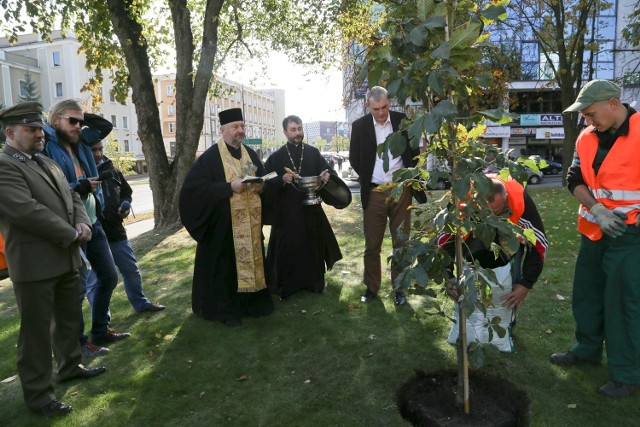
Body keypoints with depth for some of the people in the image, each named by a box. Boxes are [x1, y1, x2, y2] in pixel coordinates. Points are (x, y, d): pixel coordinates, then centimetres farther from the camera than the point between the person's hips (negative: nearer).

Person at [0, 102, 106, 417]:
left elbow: (72, 197, 16)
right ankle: (38, 393, 17)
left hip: (66, 258, 9)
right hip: (35, 264, -8)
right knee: (36, 329, 3)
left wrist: (82, 223, -5)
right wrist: (71, 234, -16)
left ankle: (70, 366, 40)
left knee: (69, 318, 21)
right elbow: (26, 210, -23)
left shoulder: (48, 163, 16)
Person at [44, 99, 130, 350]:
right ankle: (78, 343, 19)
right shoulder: (45, 147, -11)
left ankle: (100, 331, 32)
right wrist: (79, 188, -19)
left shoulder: (80, 145, 10)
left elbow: (105, 126, 23)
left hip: (93, 223, 8)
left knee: (109, 276, 15)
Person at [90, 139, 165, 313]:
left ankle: (141, 303, 36)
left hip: (115, 231, 6)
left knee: (132, 269, 17)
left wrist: (125, 205, 1)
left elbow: (126, 191, 19)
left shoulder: (111, 169, 7)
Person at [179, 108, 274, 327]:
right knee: (225, 266, 2)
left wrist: (260, 185, -7)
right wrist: (230, 186, -23)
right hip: (223, 224, -6)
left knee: (251, 260, 12)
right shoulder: (210, 157, -8)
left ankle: (252, 302, 27)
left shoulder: (251, 154, 11)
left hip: (250, 223, 6)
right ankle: (225, 309, 15)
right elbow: (195, 186, -17)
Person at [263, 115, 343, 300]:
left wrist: (327, 176, -19)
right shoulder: (276, 157, 2)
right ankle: (285, 286, 15)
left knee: (314, 247, 11)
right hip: (286, 211, -2)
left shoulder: (314, 153, 6)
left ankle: (315, 282, 27)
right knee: (287, 250, 1)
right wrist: (282, 179, -22)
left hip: (311, 209, 2)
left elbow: (330, 172, 4)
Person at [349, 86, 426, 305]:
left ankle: (399, 288, 20)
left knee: (401, 242, 7)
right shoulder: (359, 125, -2)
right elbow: (354, 158, 8)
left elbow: (414, 151, 9)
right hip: (373, 192, 0)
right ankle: (371, 287, 21)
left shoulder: (403, 121, -1)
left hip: (401, 190, 0)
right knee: (372, 244, 6)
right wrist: (367, 178, 4)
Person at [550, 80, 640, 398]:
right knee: (587, 294, 17)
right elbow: (574, 180, 3)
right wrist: (596, 209, -12)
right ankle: (587, 349, 37)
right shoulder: (587, 138, 4)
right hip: (594, 231, 6)